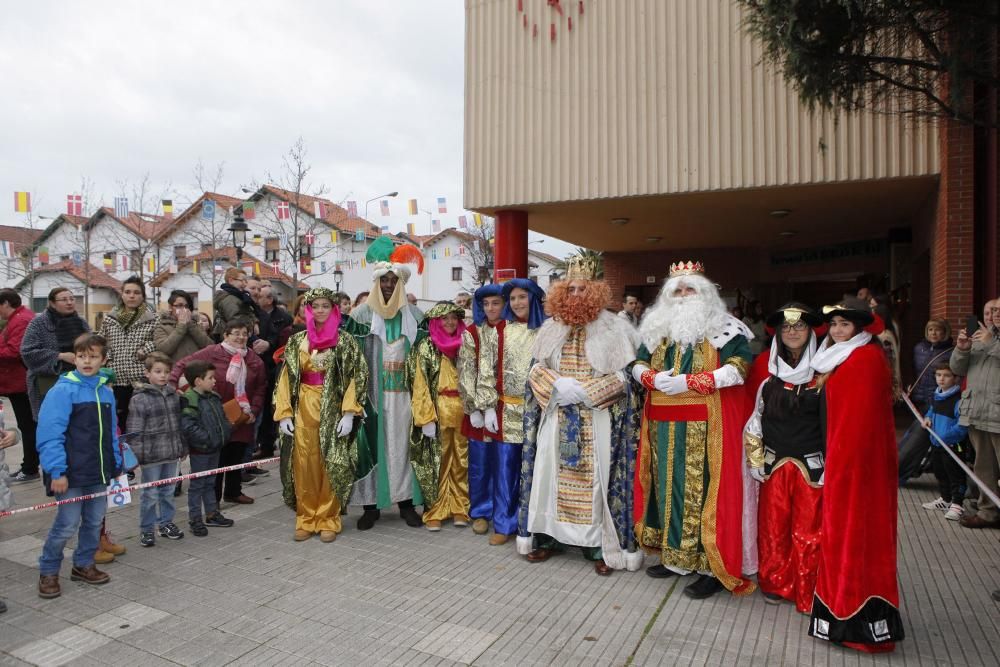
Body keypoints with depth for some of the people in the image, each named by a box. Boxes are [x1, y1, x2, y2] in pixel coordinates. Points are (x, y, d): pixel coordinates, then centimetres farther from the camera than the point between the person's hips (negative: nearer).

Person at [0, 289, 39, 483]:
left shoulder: (21, 321, -17)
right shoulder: (18, 318, 17)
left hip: (19, 383, -10)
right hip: (19, 382, 10)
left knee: (27, 426, -2)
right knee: (28, 425, 14)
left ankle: (30, 470, 5)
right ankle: (29, 467, 23)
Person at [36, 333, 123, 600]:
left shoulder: (106, 392, 6)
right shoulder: (63, 390, -12)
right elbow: (50, 434, -15)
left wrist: (116, 466, 13)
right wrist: (57, 471, -18)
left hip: (99, 471, 6)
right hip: (71, 473, -6)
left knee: (94, 522, 15)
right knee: (67, 524, 2)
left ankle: (84, 565, 32)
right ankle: (48, 572, 22)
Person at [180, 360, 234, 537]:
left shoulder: (214, 397, 8)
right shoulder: (189, 399, -19)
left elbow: (222, 418, 19)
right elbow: (188, 426, -25)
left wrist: (226, 431, 3)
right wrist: (206, 438, -24)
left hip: (214, 448, 8)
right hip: (199, 450, -8)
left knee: (210, 482, 19)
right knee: (197, 484, 4)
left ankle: (212, 514, 30)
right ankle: (195, 519, 14)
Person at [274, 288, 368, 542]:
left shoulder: (345, 342, -2)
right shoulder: (296, 341, 7)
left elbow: (356, 376, -6)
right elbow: (286, 378, 7)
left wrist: (348, 413, -13)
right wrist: (284, 414, -1)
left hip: (332, 410, -2)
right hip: (303, 410, 3)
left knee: (330, 465, 1)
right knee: (304, 465, 5)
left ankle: (328, 520, 14)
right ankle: (306, 519, 18)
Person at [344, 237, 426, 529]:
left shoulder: (414, 316, 7)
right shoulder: (361, 314, 1)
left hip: (402, 393, 1)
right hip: (372, 392, -1)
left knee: (401, 444, 5)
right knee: (371, 443, 1)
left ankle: (406, 502, 15)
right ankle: (371, 504, 11)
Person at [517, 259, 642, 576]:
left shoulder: (614, 329, -2)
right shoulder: (551, 328, 9)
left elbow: (623, 375, -6)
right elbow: (536, 369, 8)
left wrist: (584, 390, -15)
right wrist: (557, 386, -12)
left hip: (598, 419, -3)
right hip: (556, 417, 3)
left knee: (595, 478, -1)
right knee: (551, 473, 6)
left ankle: (601, 546, 11)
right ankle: (548, 537, 19)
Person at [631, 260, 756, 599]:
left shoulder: (724, 329, -1)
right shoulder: (658, 329, 15)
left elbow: (737, 369, -12)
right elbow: (638, 364, 16)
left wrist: (688, 382, -19)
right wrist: (654, 378, -7)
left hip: (706, 426, -5)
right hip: (663, 425, 5)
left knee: (703, 488, -5)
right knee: (668, 484, 9)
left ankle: (712, 566, 4)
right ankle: (674, 555, 22)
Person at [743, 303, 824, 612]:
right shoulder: (768, 369, 4)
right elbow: (756, 416, 9)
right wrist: (756, 459, 7)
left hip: (811, 464, -2)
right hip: (774, 463, 2)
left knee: (808, 528, 3)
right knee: (773, 525, 9)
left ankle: (807, 591, 19)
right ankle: (775, 583, 26)